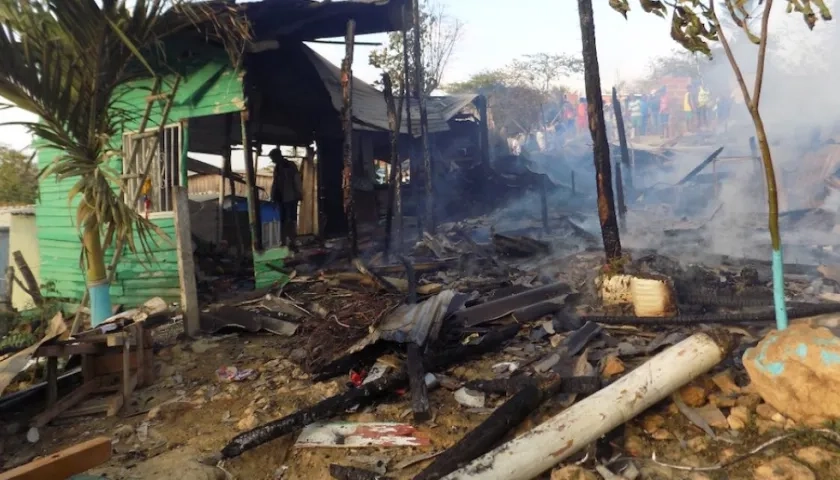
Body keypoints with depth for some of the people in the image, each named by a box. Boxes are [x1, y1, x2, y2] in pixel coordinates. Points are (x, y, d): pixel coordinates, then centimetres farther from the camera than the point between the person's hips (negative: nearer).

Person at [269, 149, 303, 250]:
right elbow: (275, 183, 16)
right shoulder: (277, 167, 14)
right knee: (283, 221, 6)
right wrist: (273, 197, 10)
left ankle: (293, 242, -3)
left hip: (290, 198, -6)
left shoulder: (290, 166, -3)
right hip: (281, 198, 6)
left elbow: (297, 181, -7)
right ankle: (283, 242, 10)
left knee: (291, 221, -6)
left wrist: (299, 194, -13)